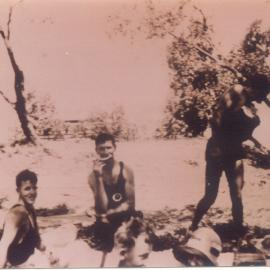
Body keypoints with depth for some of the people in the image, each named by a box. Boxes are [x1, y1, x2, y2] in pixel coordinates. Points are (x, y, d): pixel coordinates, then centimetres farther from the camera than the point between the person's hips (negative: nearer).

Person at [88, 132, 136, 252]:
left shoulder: (126, 170, -8)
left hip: (125, 220, 0)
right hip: (105, 225, 0)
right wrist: (99, 178, -23)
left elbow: (130, 203, -5)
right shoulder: (93, 176, -8)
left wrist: (109, 214, -16)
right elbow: (101, 209, -17)